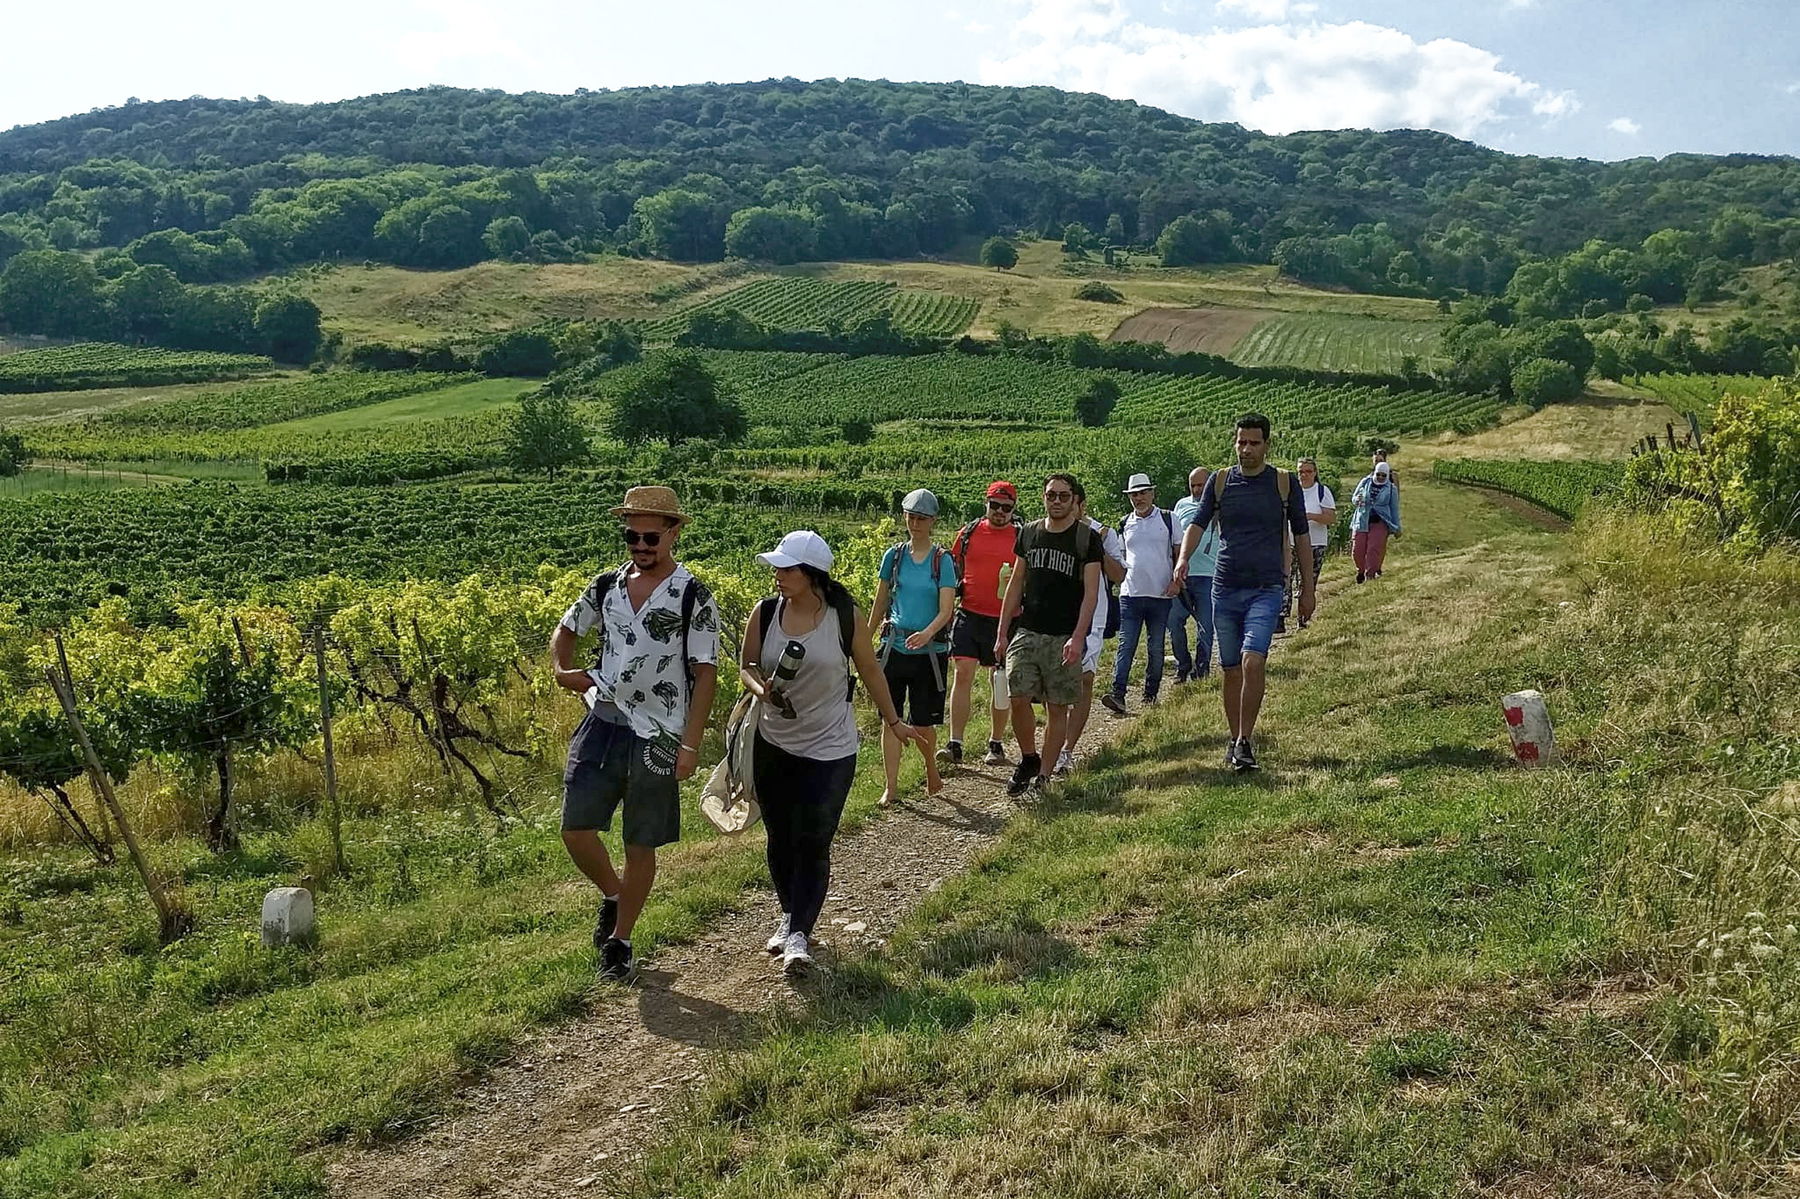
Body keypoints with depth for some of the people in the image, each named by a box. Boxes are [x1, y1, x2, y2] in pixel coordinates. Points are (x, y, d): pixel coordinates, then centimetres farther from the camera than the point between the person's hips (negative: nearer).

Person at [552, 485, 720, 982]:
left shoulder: (693, 596, -7)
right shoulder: (607, 586, 6)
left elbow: (706, 673, -8)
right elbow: (566, 629, 20)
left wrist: (690, 743, -13)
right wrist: (563, 670, -2)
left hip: (656, 736, -4)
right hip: (601, 723, 4)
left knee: (640, 845, 7)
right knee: (576, 829, 1)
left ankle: (620, 941, 25)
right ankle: (613, 895, 30)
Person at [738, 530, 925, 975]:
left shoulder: (845, 617, -10)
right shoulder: (765, 613, -4)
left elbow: (869, 670, 2)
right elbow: (747, 666, 7)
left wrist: (894, 722, 11)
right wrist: (762, 690, -16)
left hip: (829, 750, -3)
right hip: (772, 746, 3)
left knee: (813, 844, -5)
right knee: (780, 839, 14)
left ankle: (799, 932, 3)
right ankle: (790, 915, 33)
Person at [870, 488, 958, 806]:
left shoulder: (942, 561, -2)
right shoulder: (893, 556, 5)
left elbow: (946, 609, -10)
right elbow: (881, 603, 15)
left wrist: (927, 633, -28)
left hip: (930, 651, -2)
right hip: (894, 648, 2)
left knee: (922, 722, 3)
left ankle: (931, 769, 32)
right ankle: (891, 786, 7)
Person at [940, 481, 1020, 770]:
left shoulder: (1022, 537, 2)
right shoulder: (969, 532, 7)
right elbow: (955, 569, 16)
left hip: (1004, 620, -1)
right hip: (969, 615, 1)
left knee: (1000, 682, 8)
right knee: (962, 674, -7)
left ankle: (995, 745, 20)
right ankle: (955, 745, -6)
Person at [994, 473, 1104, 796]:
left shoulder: (1087, 537, -2)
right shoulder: (1029, 533, 10)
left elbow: (1091, 593, -6)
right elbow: (1015, 585, 14)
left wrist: (1077, 638, -16)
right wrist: (1002, 633, 9)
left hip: (1064, 638, -3)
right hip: (1027, 633, 3)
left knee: (1057, 708, 2)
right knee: (1018, 699, -8)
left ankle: (1043, 774, 13)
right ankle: (1028, 759, 14)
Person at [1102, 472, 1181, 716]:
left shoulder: (1168, 519, 5)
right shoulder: (1125, 524, 11)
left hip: (1161, 595, -1)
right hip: (1130, 594, 1)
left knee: (1156, 648, 6)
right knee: (1126, 646, -8)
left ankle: (1150, 695, 16)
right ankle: (1117, 694, -15)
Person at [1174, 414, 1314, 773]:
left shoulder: (1284, 483, 2)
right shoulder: (1220, 481, 6)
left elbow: (1301, 535, 9)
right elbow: (1198, 523, -1)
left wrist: (1307, 589, 8)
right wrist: (1183, 559, -21)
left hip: (1266, 590, -2)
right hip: (1225, 590, 3)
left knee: (1252, 662, -19)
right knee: (1231, 670, 8)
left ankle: (1245, 741, -10)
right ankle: (1234, 740, 22)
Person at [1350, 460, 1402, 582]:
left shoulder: (1391, 488, 4)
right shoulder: (1365, 482, 7)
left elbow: (1394, 509, 10)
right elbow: (1353, 498, 15)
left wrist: (1397, 528, 11)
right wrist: (1357, 500, -11)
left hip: (1379, 523, -2)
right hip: (1361, 521, 2)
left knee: (1374, 550, -13)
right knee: (1357, 550, -3)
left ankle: (1370, 575, -7)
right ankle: (1361, 570, 24)